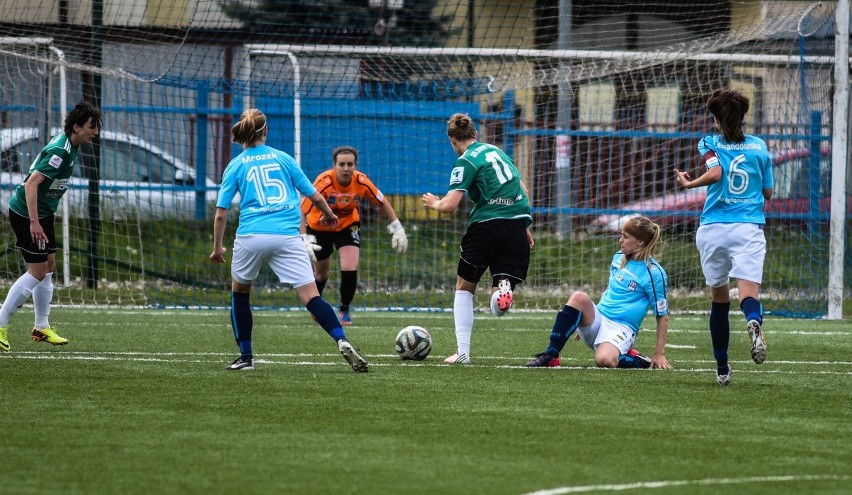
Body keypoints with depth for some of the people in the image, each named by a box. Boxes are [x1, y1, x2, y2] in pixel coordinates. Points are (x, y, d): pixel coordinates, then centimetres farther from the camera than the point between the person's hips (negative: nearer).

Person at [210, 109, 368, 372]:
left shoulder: (235, 166, 8)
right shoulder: (283, 158, 11)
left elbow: (221, 214, 5)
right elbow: (315, 196, 12)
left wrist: (217, 247, 18)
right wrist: (328, 214, 33)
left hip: (251, 236, 0)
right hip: (287, 237, 0)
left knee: (239, 291, 24)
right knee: (311, 296, -5)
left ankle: (246, 357, 22)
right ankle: (342, 342, -26)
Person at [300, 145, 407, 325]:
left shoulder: (362, 182, -24)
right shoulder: (323, 183, -33)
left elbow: (383, 203, -7)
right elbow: (303, 211, -31)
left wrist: (397, 229, -8)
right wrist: (304, 240, -40)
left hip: (348, 226, 1)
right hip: (319, 228, -1)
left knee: (350, 269, -17)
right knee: (321, 273, 13)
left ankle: (344, 310, 7)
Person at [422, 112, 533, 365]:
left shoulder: (466, 162, -4)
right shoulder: (496, 150, 18)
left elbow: (450, 205, -12)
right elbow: (523, 190, 23)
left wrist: (434, 203, 11)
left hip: (487, 225, -5)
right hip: (517, 224, 5)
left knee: (464, 287, 18)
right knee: (499, 308, 5)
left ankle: (462, 351, 11)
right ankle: (504, 289, -32)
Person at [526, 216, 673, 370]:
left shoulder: (654, 273, -8)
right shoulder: (618, 258, 11)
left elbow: (662, 316, -4)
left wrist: (659, 355, -5)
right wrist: (586, 321, 24)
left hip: (621, 327, -6)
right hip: (598, 318, 6)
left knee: (604, 360, -37)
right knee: (579, 297, -27)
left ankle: (639, 361, -3)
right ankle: (550, 355, -26)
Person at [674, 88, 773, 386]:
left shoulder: (709, 144, 3)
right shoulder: (759, 146, 12)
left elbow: (715, 172, -16)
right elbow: (768, 192, 15)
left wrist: (689, 183, -1)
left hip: (713, 227, 0)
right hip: (749, 228, 0)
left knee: (719, 298, 13)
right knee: (748, 291, -14)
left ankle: (722, 368, 18)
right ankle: (754, 321, -51)